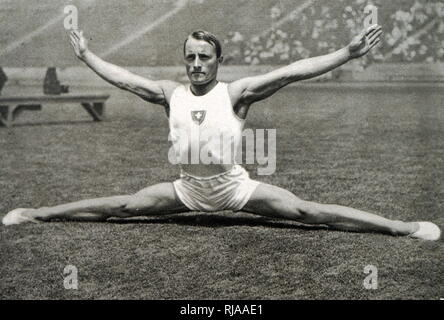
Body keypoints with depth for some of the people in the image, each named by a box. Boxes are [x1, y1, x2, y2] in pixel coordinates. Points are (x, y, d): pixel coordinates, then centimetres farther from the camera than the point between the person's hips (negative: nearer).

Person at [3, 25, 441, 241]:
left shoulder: (236, 92, -13)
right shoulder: (171, 94, -2)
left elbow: (292, 72, -20)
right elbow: (123, 79, 9)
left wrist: (348, 52, -25)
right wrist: (85, 56, 16)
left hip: (236, 187, -3)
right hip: (187, 189, 3)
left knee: (306, 211, -11)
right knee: (122, 206, 6)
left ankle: (401, 227, -10)